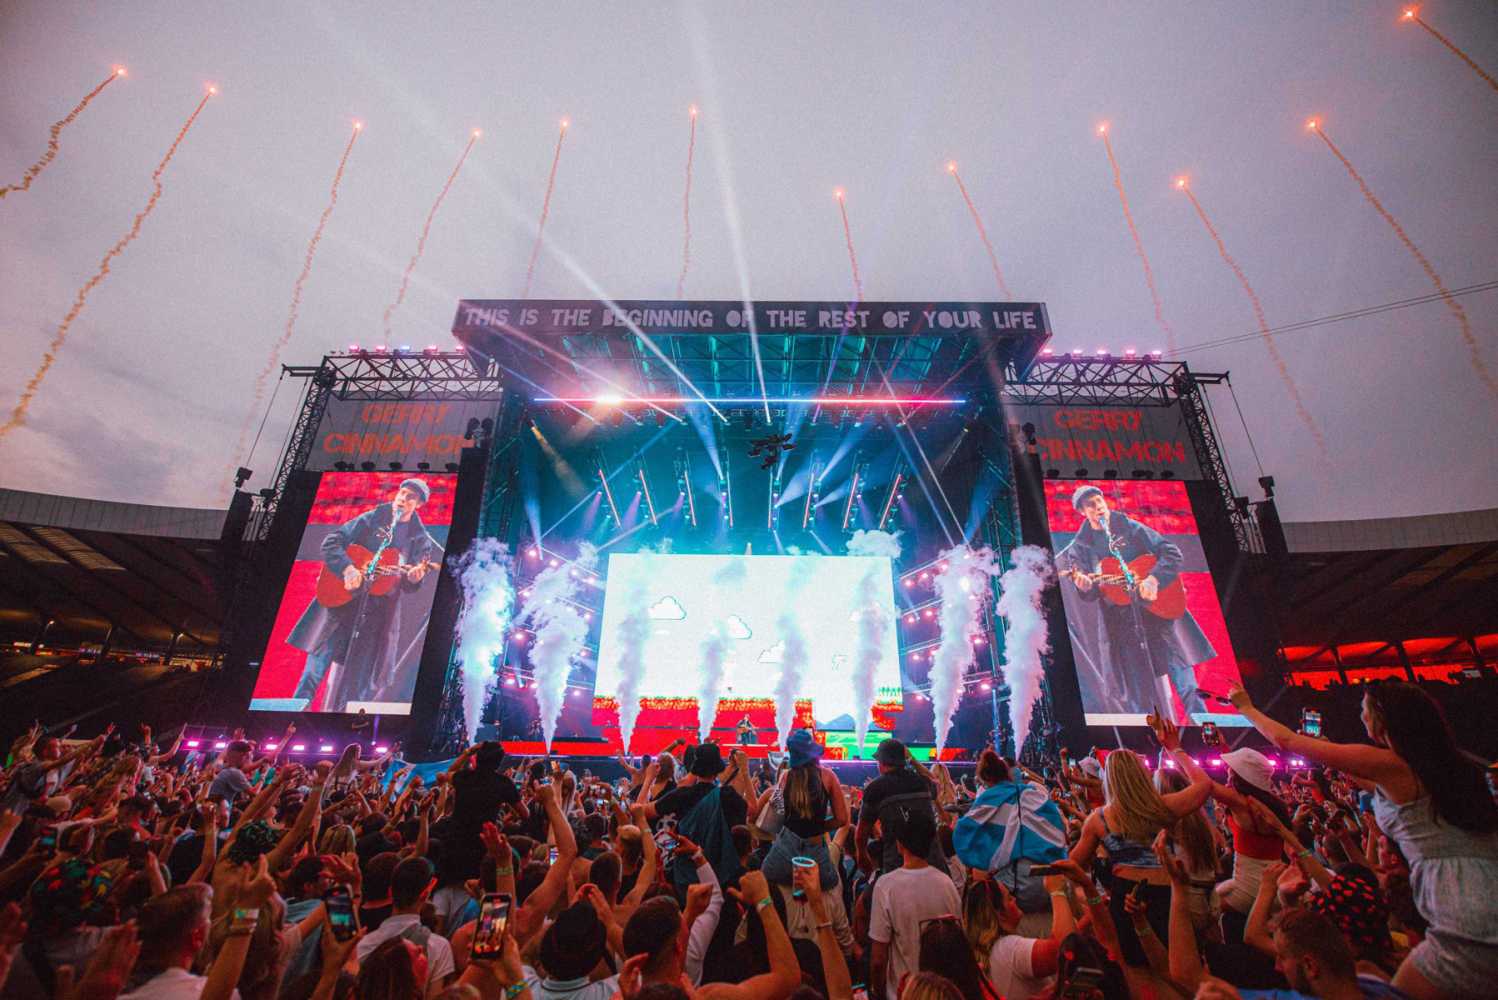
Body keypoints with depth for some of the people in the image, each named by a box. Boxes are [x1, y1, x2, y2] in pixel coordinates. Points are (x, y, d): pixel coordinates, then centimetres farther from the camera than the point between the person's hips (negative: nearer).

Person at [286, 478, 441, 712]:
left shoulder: (420, 539, 3)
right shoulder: (371, 519, 3)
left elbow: (408, 586, 1)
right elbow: (330, 543, -3)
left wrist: (413, 579, -23)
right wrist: (347, 568, -18)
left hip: (379, 612, 0)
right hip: (342, 599, 0)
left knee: (360, 679, 5)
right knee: (319, 656, -2)